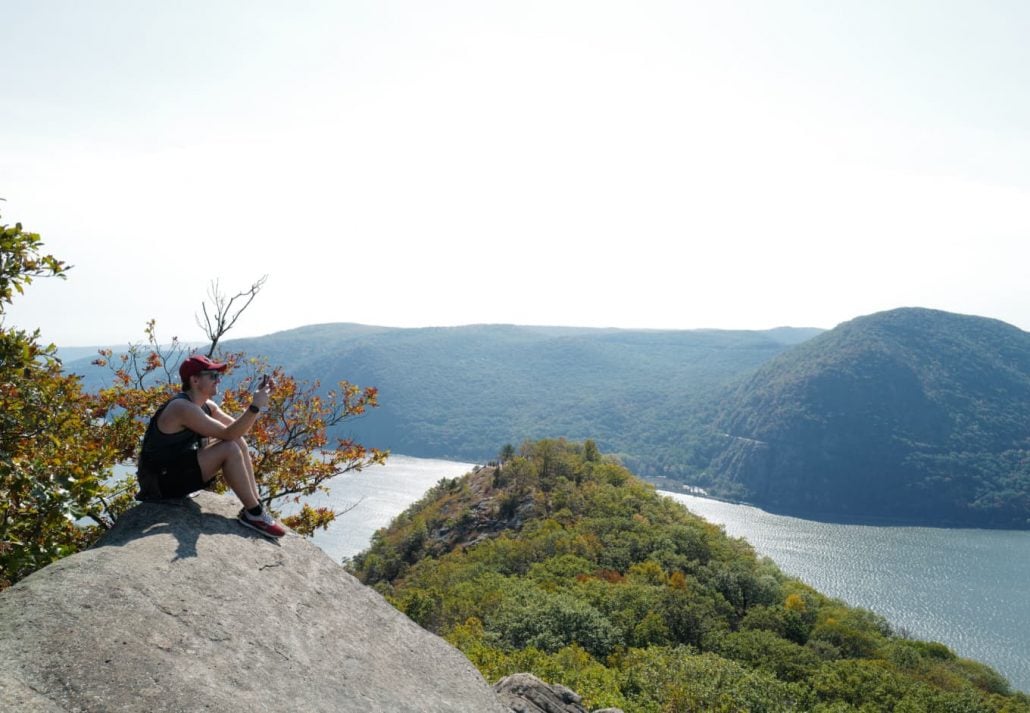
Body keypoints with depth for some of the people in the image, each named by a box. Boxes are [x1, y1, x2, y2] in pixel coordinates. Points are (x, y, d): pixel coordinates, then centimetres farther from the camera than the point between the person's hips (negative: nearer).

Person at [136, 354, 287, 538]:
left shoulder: (207, 406, 6)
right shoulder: (183, 407, -23)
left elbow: (237, 428, 6)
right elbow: (228, 434, -27)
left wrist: (258, 403, -5)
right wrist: (255, 407, -29)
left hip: (182, 467, 10)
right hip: (163, 482, -10)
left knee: (238, 442, 3)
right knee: (230, 449, -22)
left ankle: (256, 504, -2)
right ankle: (253, 514, -15)